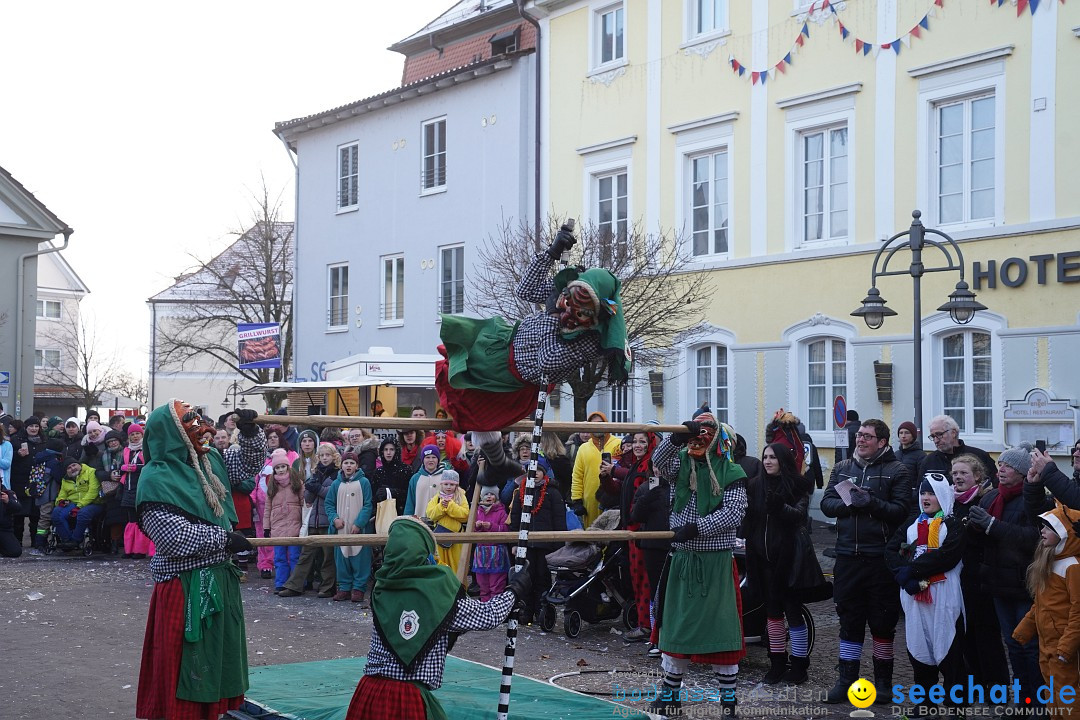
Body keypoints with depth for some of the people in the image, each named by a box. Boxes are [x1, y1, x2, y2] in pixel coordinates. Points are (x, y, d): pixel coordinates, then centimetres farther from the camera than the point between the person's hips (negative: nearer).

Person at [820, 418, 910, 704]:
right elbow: (826, 503, 6)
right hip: (847, 555, 4)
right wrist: (847, 504, -13)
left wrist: (871, 503, -21)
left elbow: (901, 510, -11)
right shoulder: (842, 468, 12)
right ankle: (846, 679, 15)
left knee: (882, 622, 6)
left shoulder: (896, 471, -2)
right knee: (849, 621, 9)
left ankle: (883, 680, 18)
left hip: (880, 558, -4)